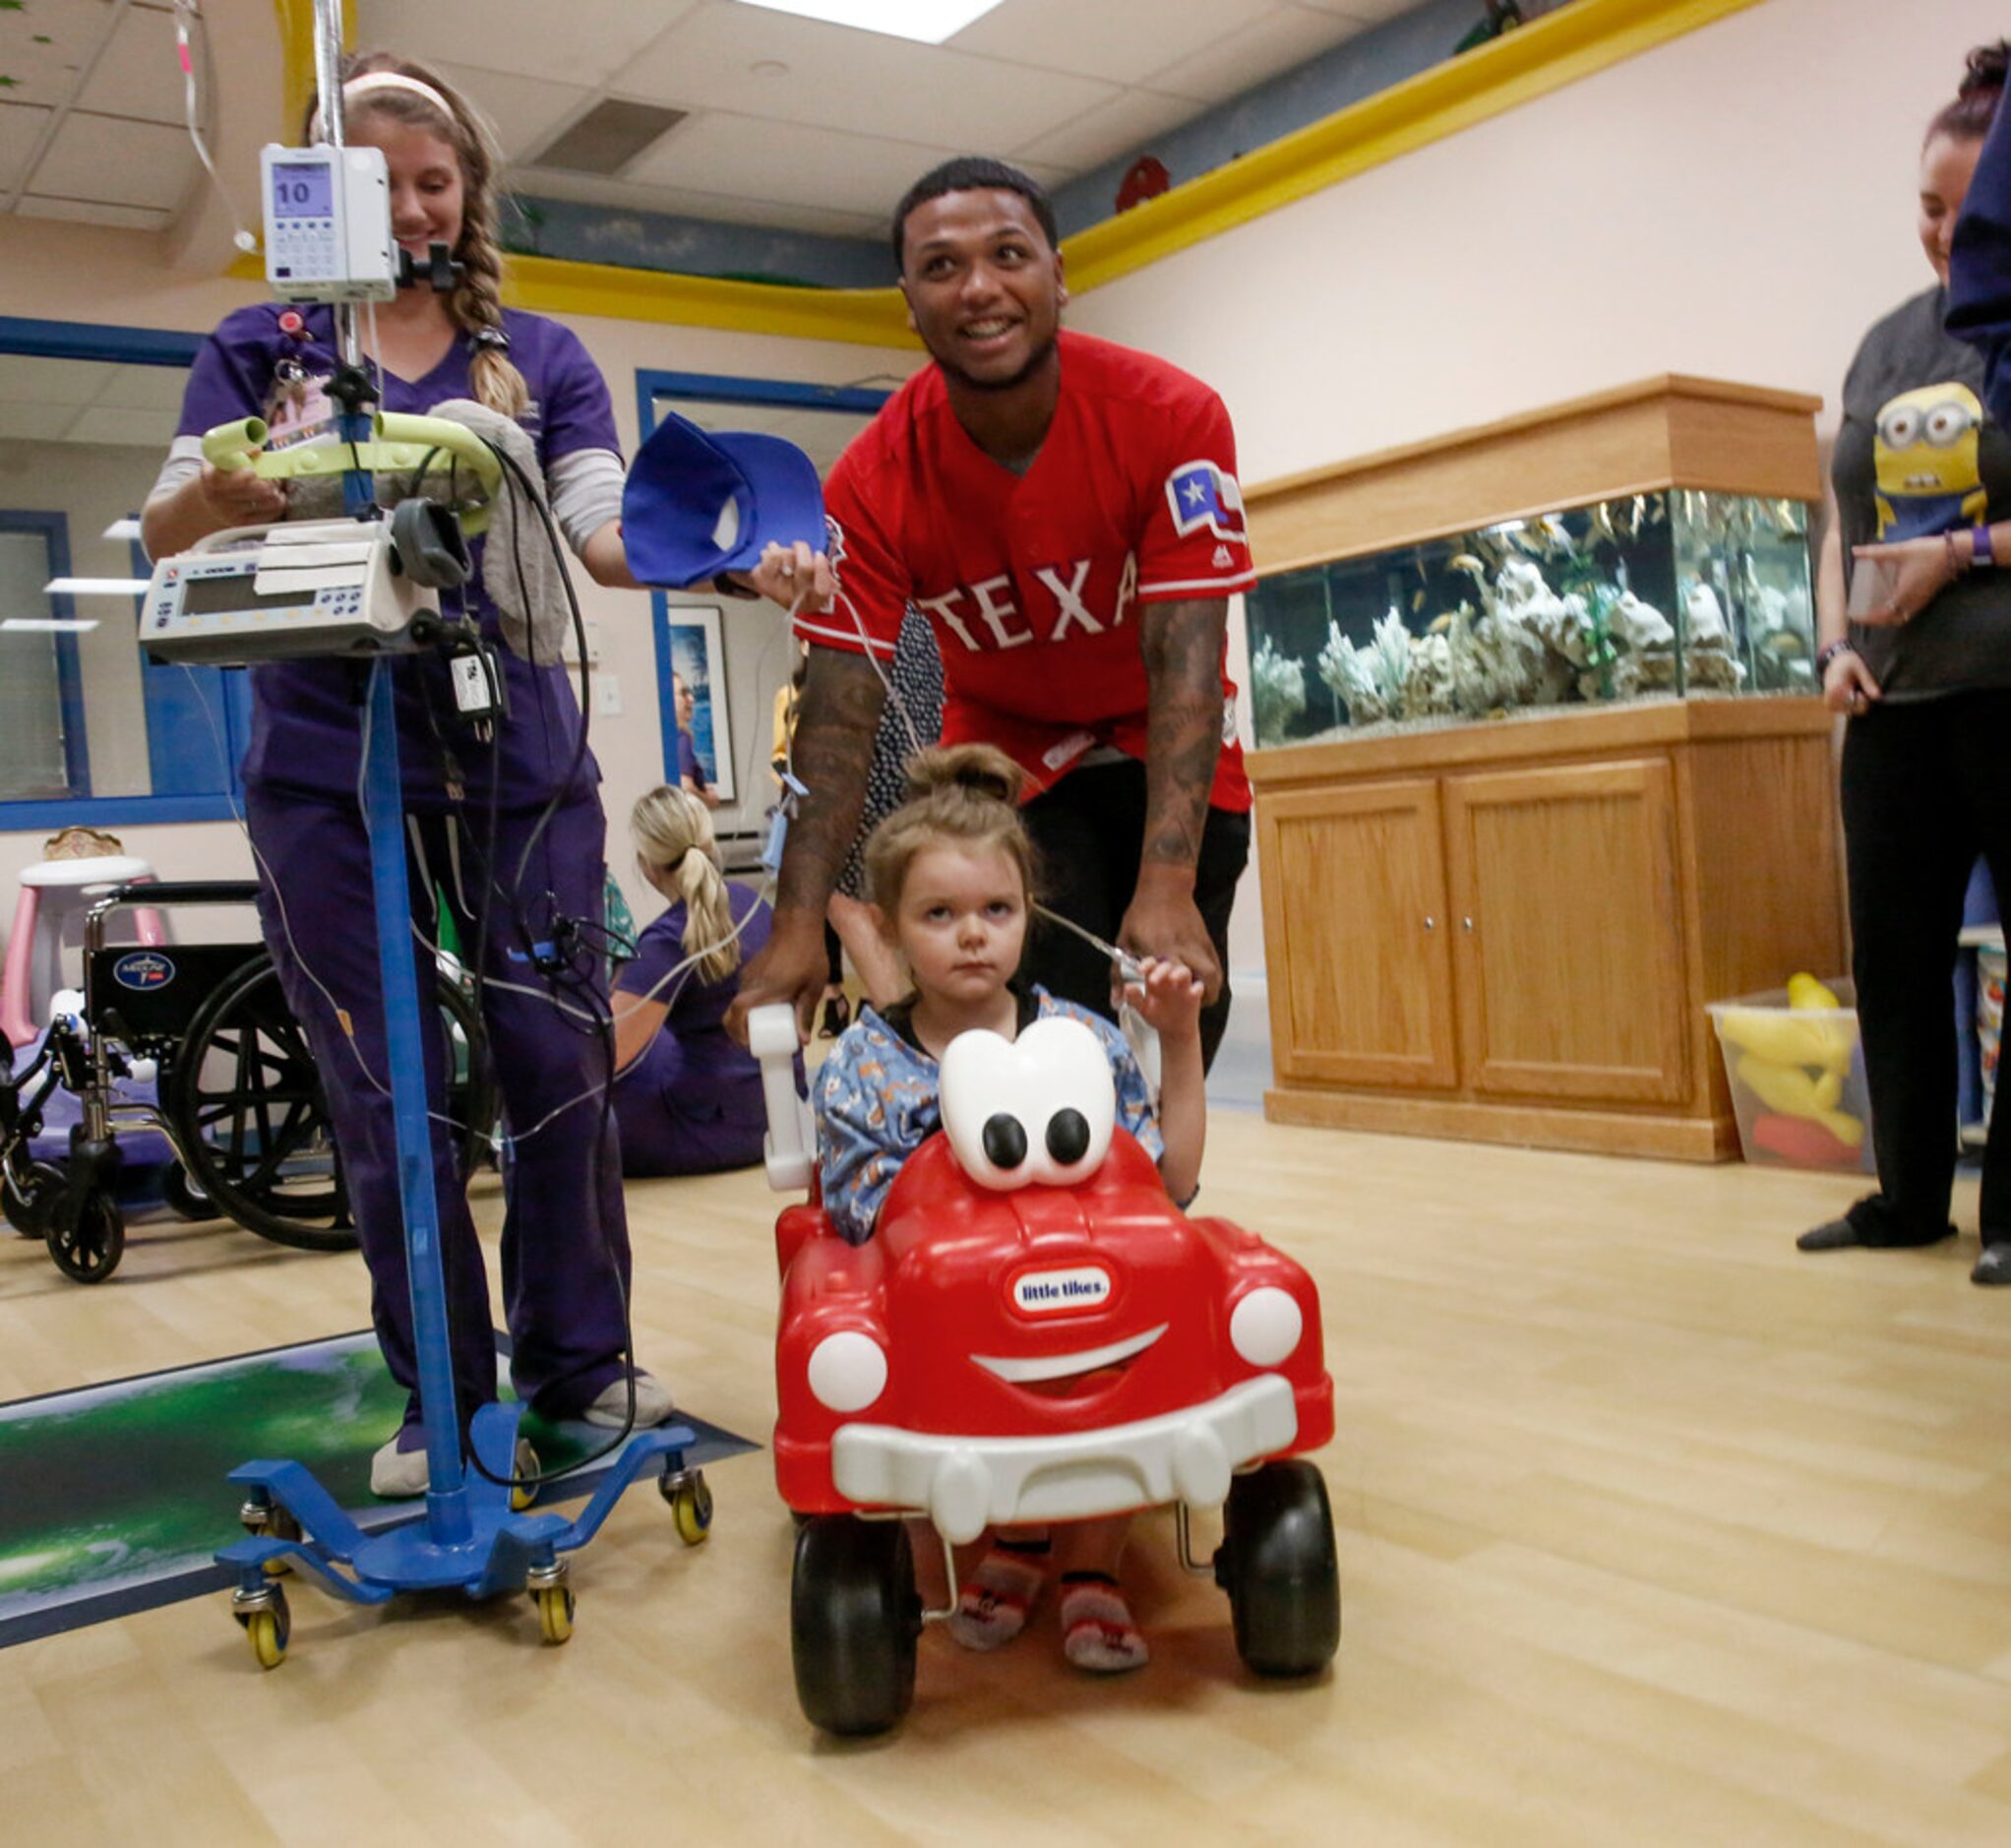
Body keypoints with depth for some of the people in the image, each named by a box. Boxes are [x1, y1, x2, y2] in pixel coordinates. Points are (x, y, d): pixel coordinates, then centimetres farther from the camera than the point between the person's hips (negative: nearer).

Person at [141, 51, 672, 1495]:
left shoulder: (541, 358, 10)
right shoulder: (265, 347, 10)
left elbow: (603, 533, -4)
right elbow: (164, 535, 1)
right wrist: (221, 491, -23)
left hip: (518, 760, 1)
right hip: (329, 769, 0)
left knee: (562, 1065, 1)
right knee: (389, 1100, 4)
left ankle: (579, 1358, 20)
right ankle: (443, 1399, 20)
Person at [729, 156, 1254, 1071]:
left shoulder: (1173, 417, -23)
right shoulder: (874, 480, -19)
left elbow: (1184, 663, -29)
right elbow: (840, 717, -21)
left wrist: (1168, 887, -40)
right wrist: (798, 928, -31)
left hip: (1169, 760, 0)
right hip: (1009, 763, 0)